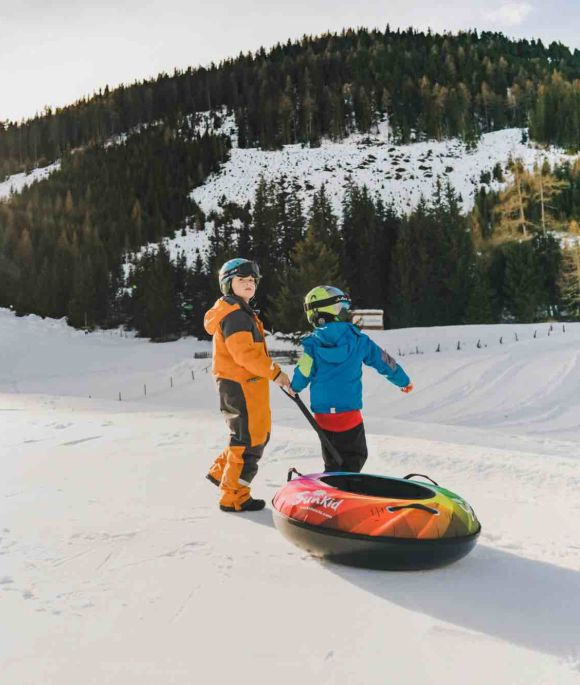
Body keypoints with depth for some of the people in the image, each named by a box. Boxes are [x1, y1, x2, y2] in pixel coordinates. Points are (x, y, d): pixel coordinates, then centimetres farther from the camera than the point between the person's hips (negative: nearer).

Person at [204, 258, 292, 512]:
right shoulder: (235, 315, -15)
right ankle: (233, 497, 9)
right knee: (249, 441, -2)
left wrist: (270, 372, 18)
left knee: (258, 434, 20)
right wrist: (275, 372, -22)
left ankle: (221, 472, 30)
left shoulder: (241, 313, 20)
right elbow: (244, 353, -24)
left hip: (247, 384, 11)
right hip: (241, 386, -11)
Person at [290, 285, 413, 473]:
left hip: (322, 412, 2)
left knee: (333, 462, 16)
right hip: (349, 411, -1)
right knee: (355, 457, 11)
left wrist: (294, 388, 21)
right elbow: (384, 361, 8)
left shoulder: (312, 343, -6)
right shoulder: (357, 339, -3)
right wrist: (404, 381, 25)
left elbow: (303, 374, -3)